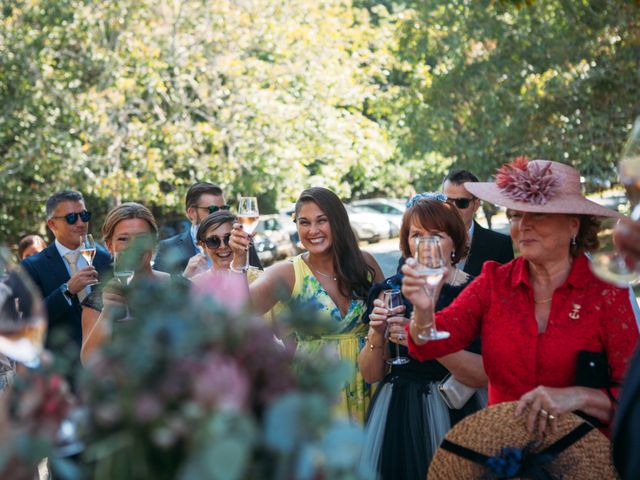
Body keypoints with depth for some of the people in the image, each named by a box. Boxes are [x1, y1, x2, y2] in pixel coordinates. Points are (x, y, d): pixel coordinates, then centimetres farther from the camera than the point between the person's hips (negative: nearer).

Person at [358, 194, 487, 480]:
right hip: (397, 416, 3)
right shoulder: (390, 290, 1)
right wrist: (376, 335, -17)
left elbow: (484, 375, -19)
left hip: (454, 417, -3)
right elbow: (370, 375, 2)